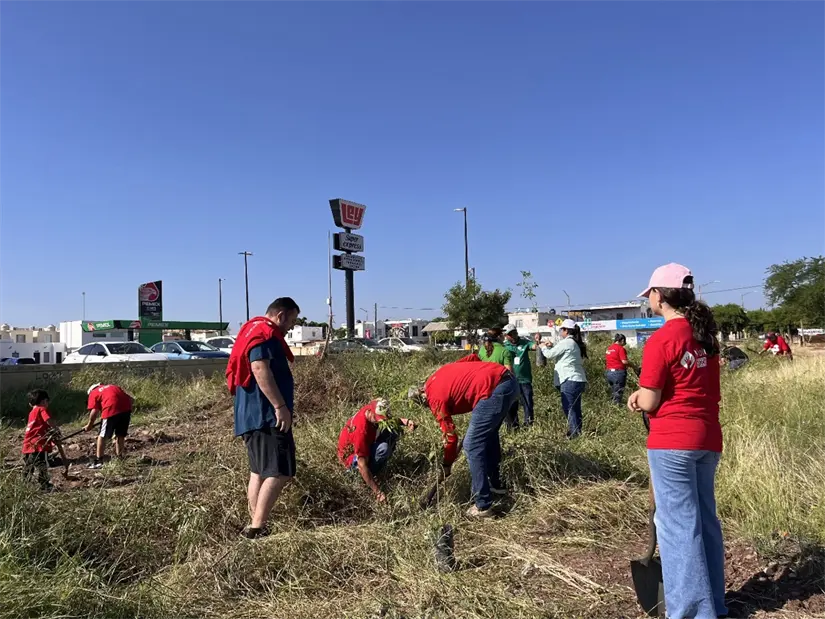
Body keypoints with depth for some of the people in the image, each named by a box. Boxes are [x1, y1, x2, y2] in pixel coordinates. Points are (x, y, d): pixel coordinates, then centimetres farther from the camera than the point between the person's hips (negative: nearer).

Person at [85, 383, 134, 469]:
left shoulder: (93, 393, 20)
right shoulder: (114, 387, 33)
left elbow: (94, 411, 7)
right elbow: (131, 400, 25)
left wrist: (89, 425, 19)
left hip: (111, 409, -5)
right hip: (126, 407, 5)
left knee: (103, 436, 9)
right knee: (120, 435, 20)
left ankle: (98, 461, 11)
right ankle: (119, 458, 29)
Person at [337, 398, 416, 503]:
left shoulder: (372, 411, -16)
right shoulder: (361, 430, -38)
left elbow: (391, 420, 7)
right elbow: (362, 466, -36)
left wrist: (405, 422, -15)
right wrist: (378, 492, -34)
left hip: (365, 447, 8)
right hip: (352, 458, -8)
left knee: (394, 429, -6)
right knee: (383, 448, -33)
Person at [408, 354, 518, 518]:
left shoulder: (436, 398, 2)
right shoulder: (440, 373, 23)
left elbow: (450, 435, 5)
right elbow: (473, 357, 26)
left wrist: (447, 465, 18)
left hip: (495, 390, -10)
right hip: (510, 380, 10)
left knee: (472, 445, -1)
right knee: (489, 432, 27)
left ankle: (483, 506, 2)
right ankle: (495, 483, 39)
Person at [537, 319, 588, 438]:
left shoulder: (566, 342, -11)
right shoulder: (574, 343, 19)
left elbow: (550, 355, -6)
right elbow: (559, 353, 23)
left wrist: (544, 347, 11)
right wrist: (551, 347, 15)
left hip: (570, 380, -10)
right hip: (578, 380, 10)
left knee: (569, 409, -7)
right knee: (575, 410, 12)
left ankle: (574, 434, -8)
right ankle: (577, 433, 16)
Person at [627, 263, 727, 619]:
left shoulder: (661, 340, -15)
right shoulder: (705, 335, 8)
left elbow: (649, 402, -15)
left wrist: (637, 397, 8)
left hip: (672, 442, -8)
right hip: (708, 438, 8)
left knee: (678, 525, 1)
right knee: (705, 519, 17)